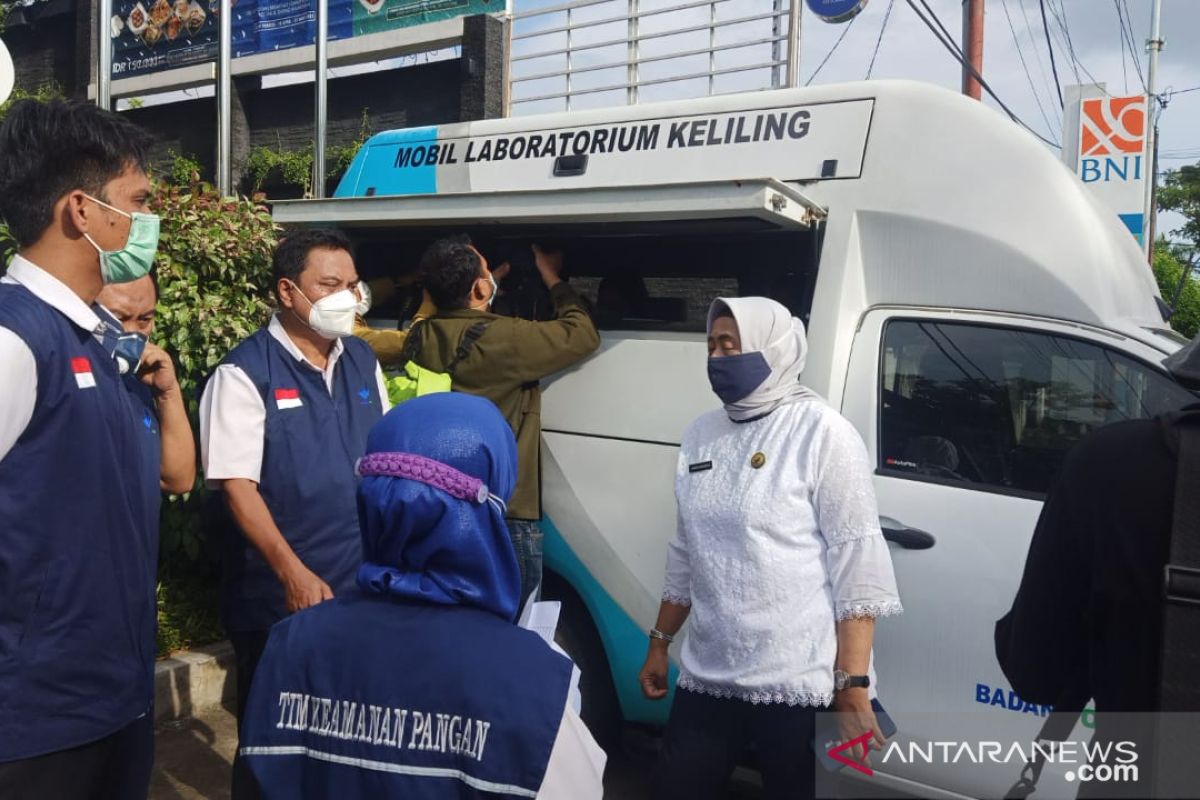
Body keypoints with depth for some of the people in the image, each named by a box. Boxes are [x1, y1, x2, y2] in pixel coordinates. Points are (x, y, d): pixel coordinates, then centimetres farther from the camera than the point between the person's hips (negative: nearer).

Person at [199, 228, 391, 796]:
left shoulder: (362, 360, 6)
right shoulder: (246, 372, -13)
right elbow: (237, 485, -17)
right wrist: (295, 575, -23)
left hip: (364, 585, 6)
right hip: (278, 597, -5)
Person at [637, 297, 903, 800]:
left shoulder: (821, 433, -8)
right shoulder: (701, 436, 10)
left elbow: (857, 564, -12)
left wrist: (852, 686, -16)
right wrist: (660, 643, 19)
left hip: (797, 684, -5)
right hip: (706, 677, 6)